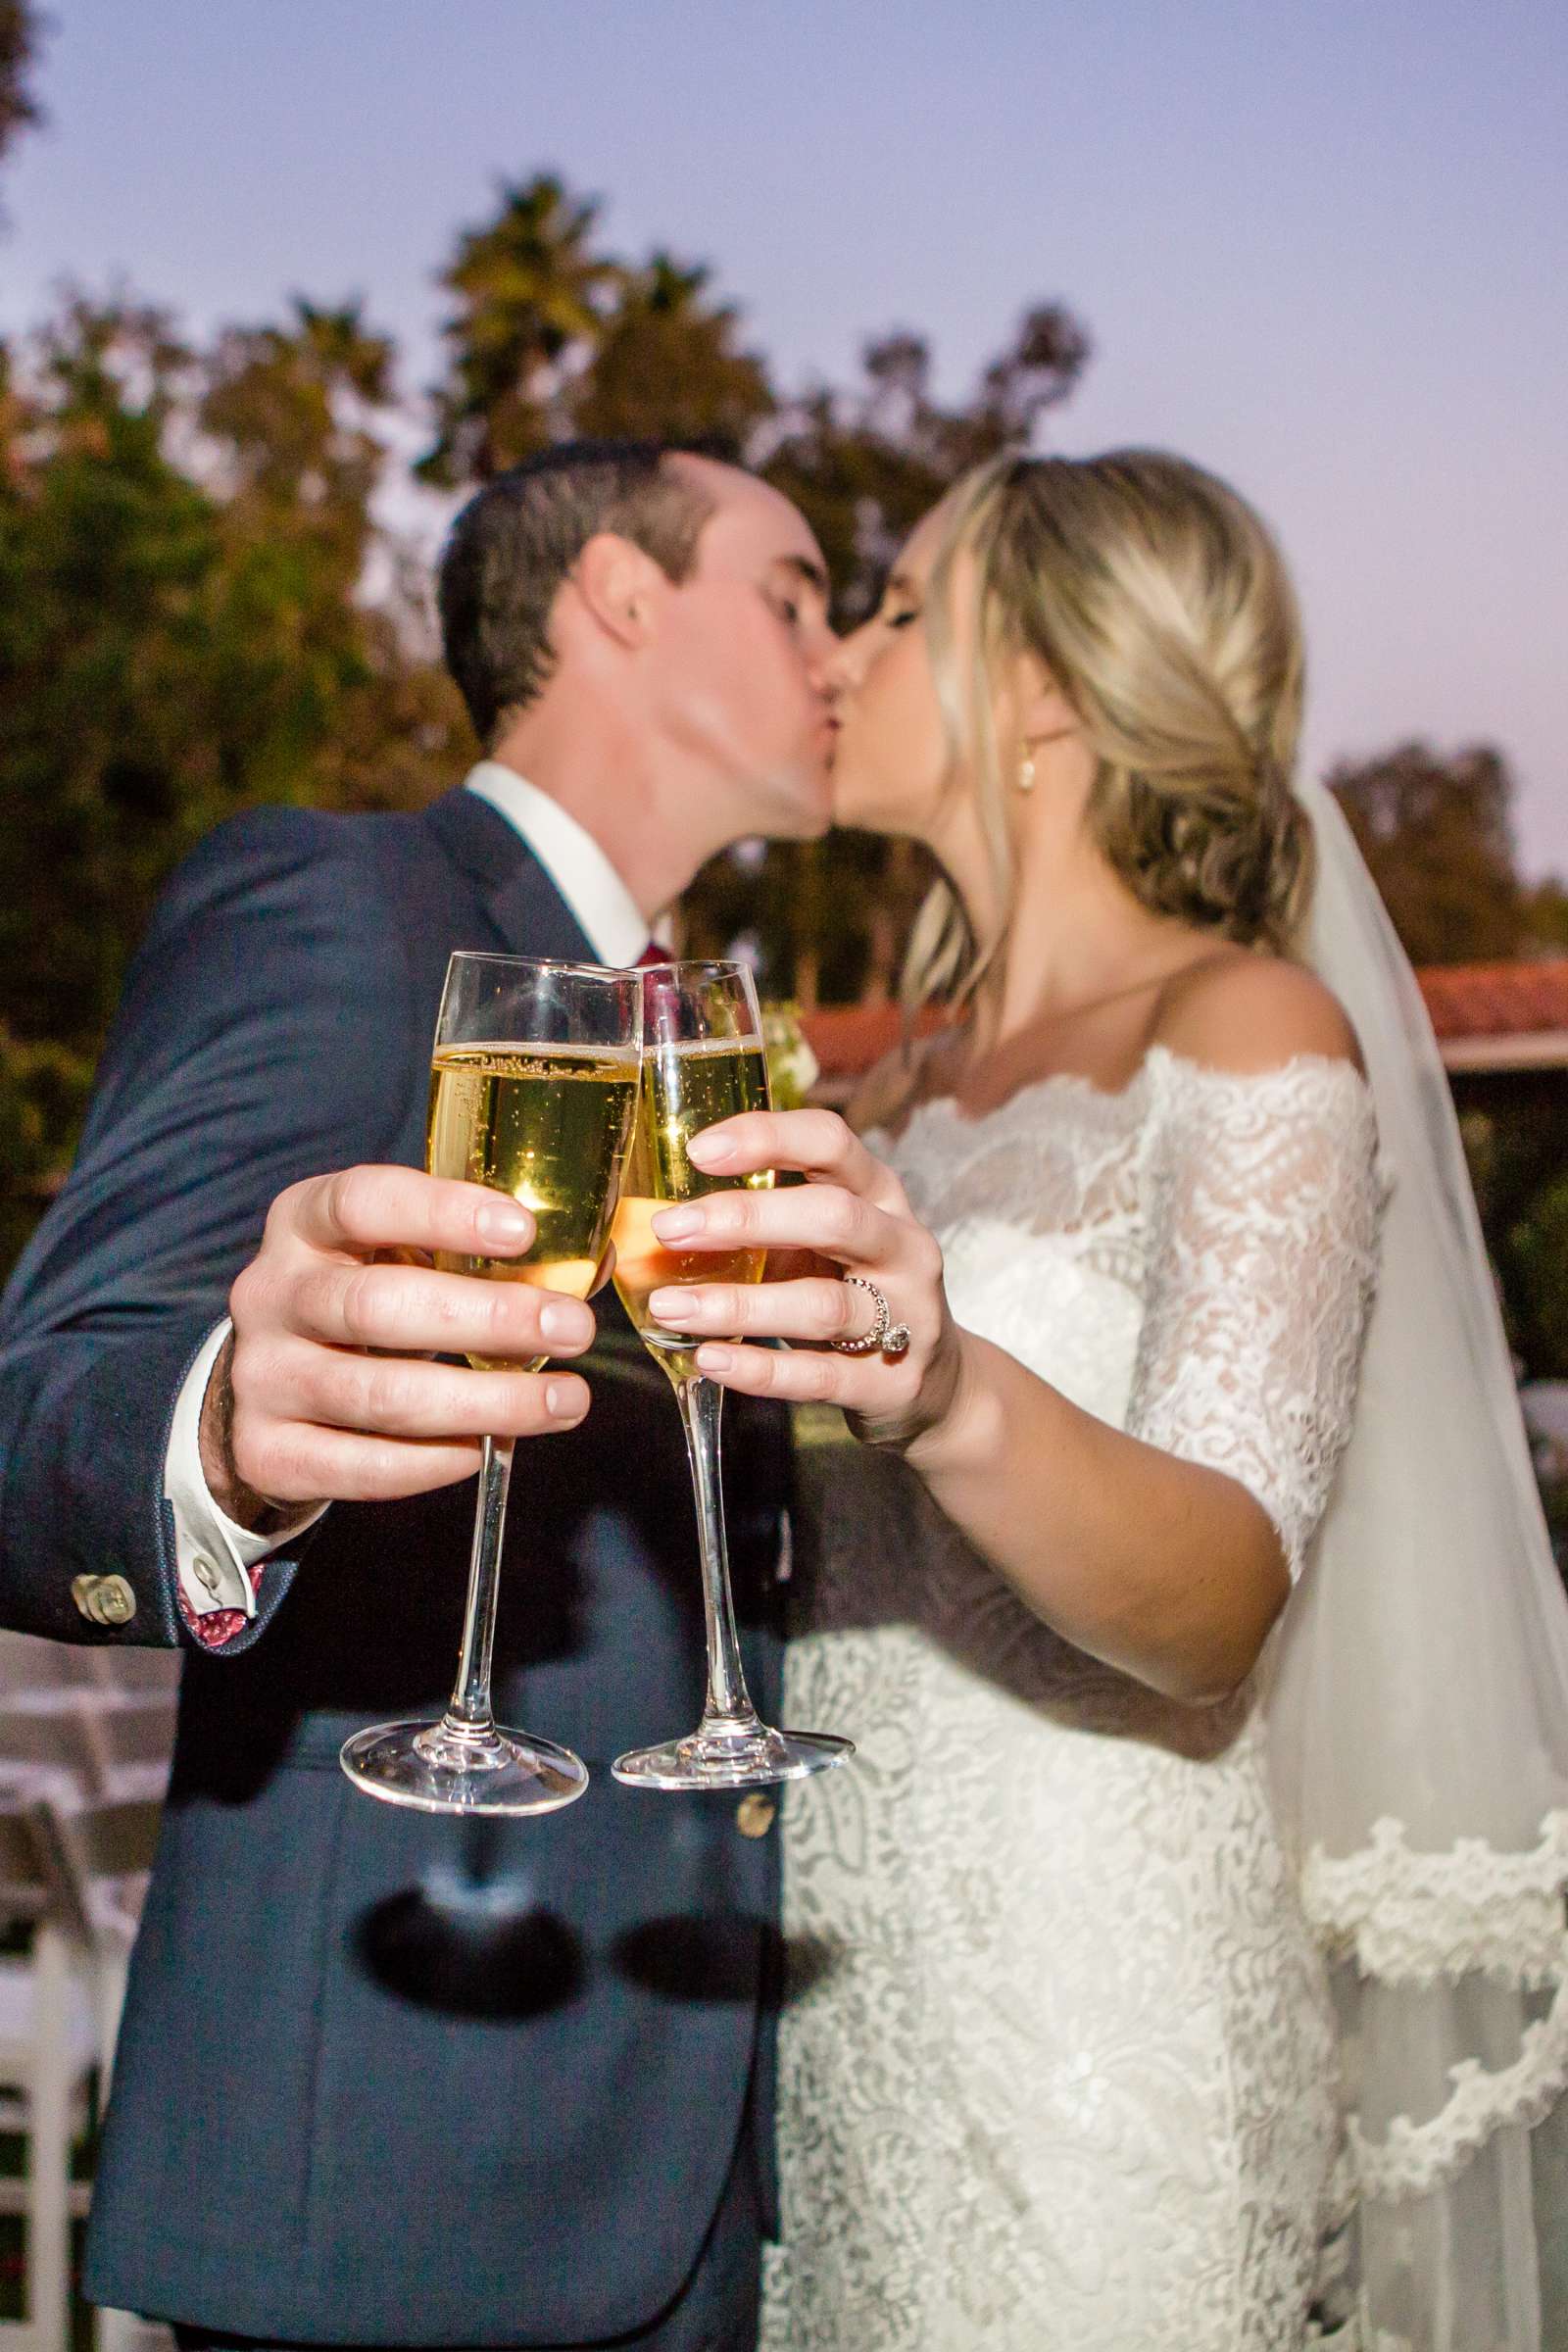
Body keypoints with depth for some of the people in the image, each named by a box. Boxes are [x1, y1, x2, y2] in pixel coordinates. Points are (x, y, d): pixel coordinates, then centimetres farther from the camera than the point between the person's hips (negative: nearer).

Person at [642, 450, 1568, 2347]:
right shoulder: (916, 1083, 12)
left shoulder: (1255, 1032, -9)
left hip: (1096, 2030, -6)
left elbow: (1221, 1607, -24)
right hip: (843, 1997, 7)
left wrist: (952, 1398, -41)